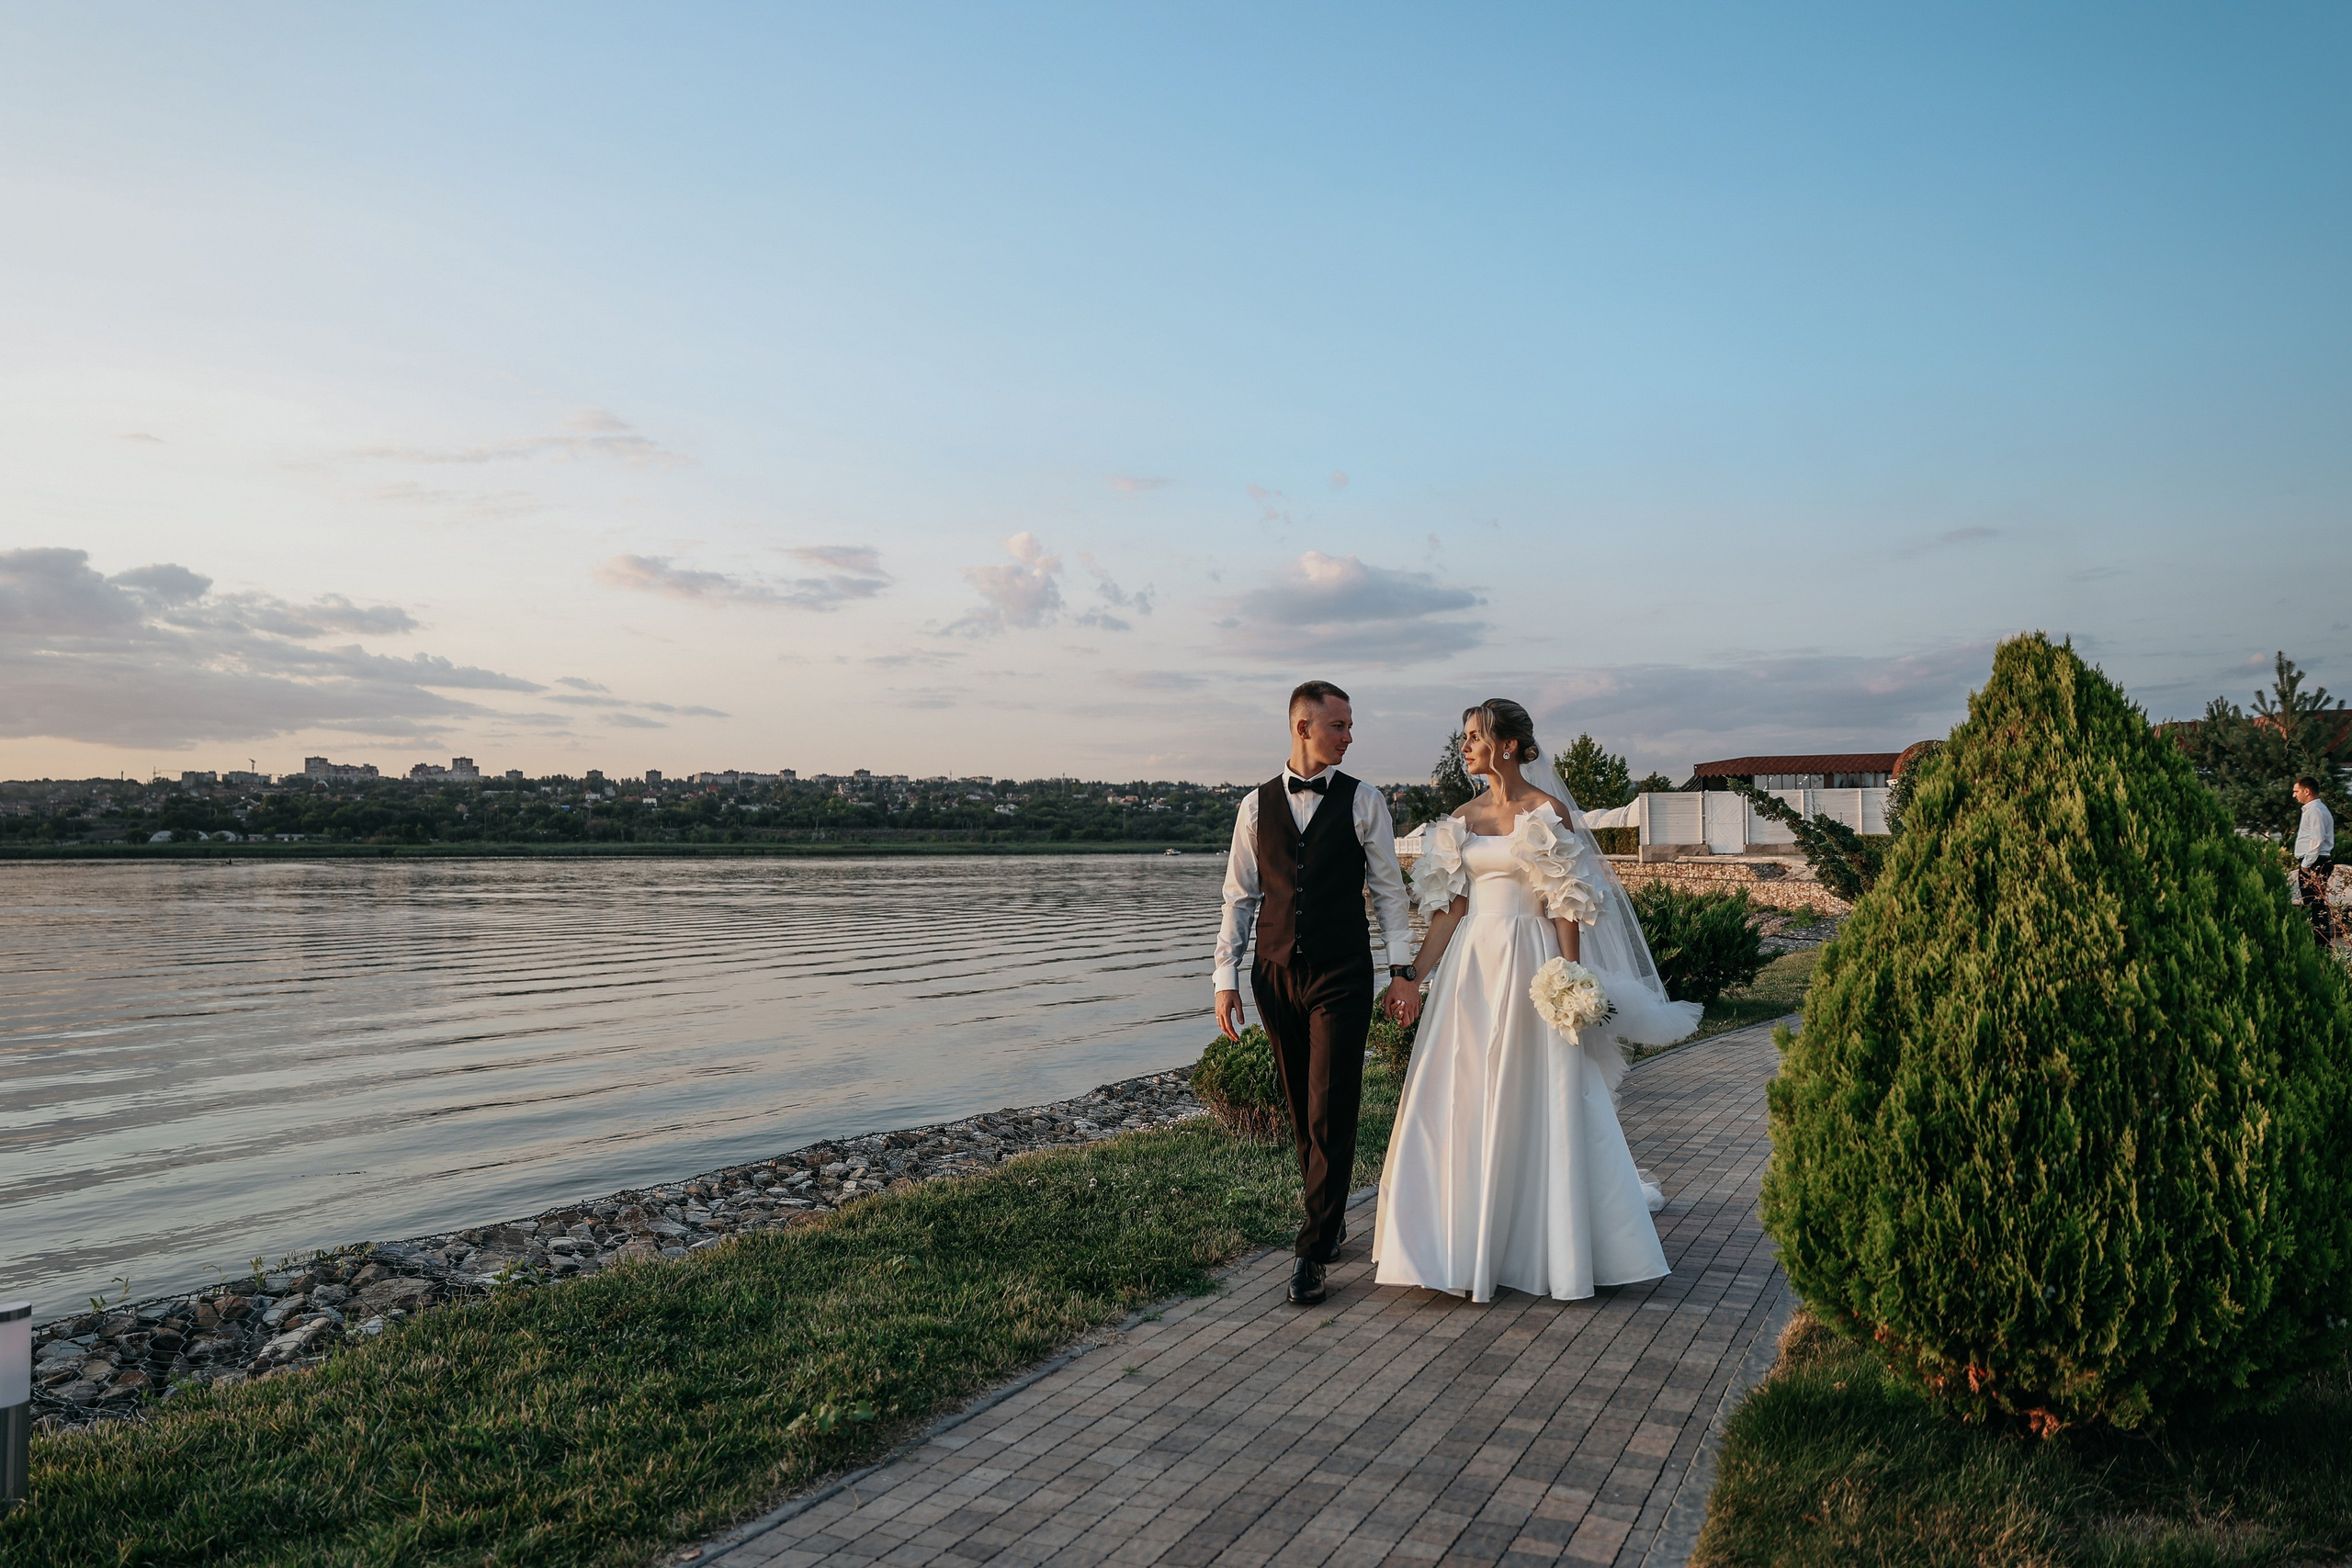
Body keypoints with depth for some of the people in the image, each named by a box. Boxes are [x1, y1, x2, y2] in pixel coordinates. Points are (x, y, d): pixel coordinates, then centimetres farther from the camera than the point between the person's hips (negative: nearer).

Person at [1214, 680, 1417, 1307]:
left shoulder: (1364, 802, 1)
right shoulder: (1257, 805, 5)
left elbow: (1388, 889, 2)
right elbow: (1240, 896, 7)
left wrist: (1403, 969, -4)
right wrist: (1226, 977, 3)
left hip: (1341, 978, -2)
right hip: (1276, 975, 3)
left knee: (1330, 1114, -5)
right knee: (1302, 1112, 12)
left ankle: (1312, 1250, 1)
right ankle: (1329, 1218, 29)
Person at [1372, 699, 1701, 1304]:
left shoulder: (1550, 812, -5)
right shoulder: (1461, 818, 9)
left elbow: (1567, 906, -7)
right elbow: (1449, 908, 8)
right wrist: (1413, 975, 3)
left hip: (1529, 962, -5)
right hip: (1471, 962, 5)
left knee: (1533, 1102, 2)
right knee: (1463, 1100, 6)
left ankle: (1542, 1243, 17)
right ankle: (1466, 1241, 17)